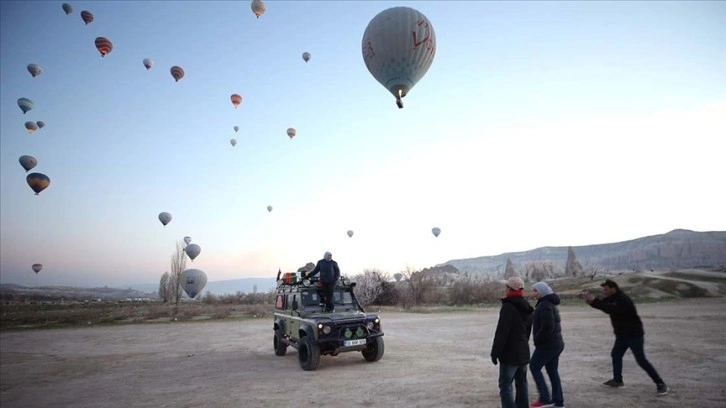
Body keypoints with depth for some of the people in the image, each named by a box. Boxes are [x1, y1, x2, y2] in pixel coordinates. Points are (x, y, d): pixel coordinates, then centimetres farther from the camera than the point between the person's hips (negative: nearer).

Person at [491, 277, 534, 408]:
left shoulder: (508, 307, -17)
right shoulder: (526, 308, 12)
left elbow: (501, 332, -21)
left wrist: (495, 352, -15)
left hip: (510, 354, -9)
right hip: (524, 352, 9)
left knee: (505, 385, -5)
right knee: (521, 384, 16)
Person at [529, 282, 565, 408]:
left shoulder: (545, 305, -18)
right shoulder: (549, 304, 16)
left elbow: (547, 326, -26)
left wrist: (537, 339, -14)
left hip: (547, 344, -10)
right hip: (556, 343, 10)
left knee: (534, 367, -1)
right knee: (552, 370, 13)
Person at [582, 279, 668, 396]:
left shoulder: (623, 299, -27)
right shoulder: (612, 298, 4)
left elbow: (611, 309, -40)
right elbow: (602, 304, -1)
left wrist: (593, 301, -43)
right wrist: (590, 300, -23)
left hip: (634, 334, -9)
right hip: (622, 334, 9)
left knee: (641, 360, -8)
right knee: (616, 355, 13)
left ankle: (660, 384, 1)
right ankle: (618, 380, 26)